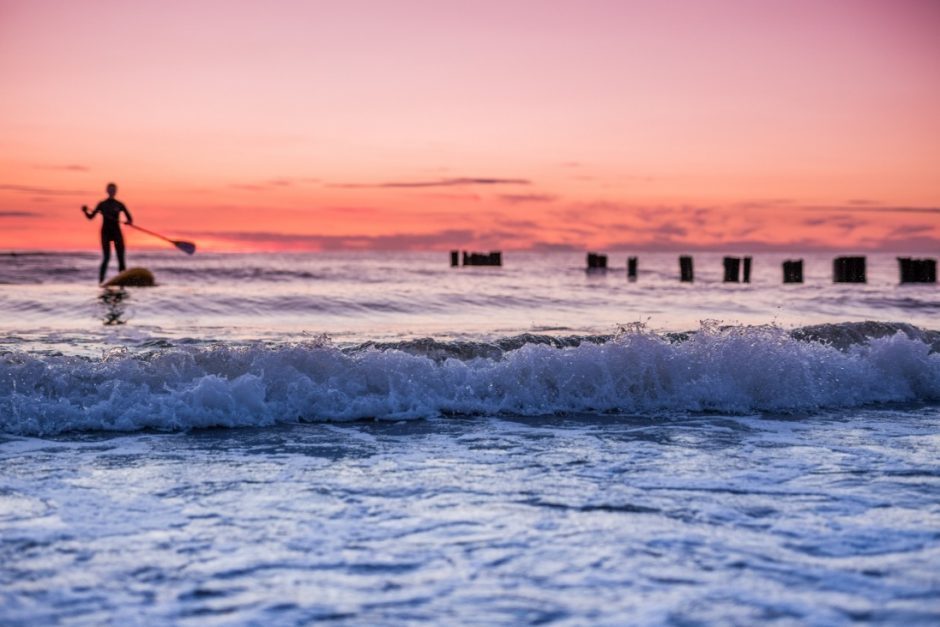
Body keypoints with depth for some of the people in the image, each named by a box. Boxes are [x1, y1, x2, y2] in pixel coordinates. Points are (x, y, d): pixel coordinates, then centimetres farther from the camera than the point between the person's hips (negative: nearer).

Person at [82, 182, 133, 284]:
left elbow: (130, 219, 4)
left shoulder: (119, 205, 6)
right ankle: (101, 280, -8)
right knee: (106, 257, -13)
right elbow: (91, 216, 2)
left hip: (117, 232, 2)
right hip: (106, 232, -2)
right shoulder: (102, 204, 4)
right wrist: (85, 211, -17)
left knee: (121, 257, -3)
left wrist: (129, 222, -19)